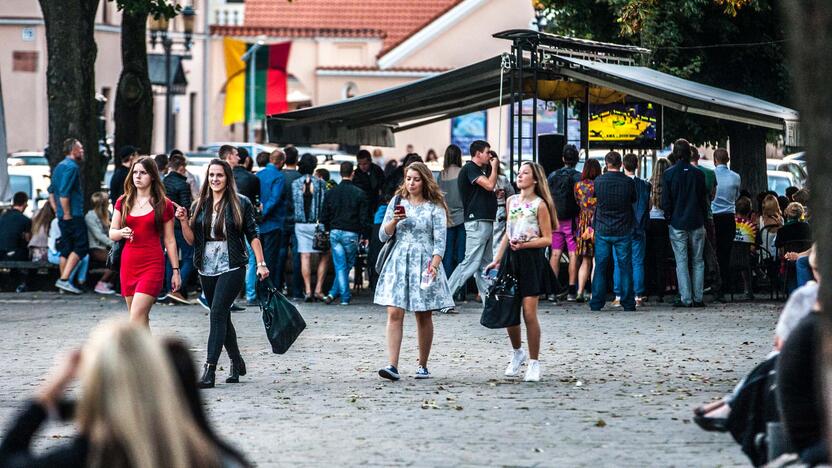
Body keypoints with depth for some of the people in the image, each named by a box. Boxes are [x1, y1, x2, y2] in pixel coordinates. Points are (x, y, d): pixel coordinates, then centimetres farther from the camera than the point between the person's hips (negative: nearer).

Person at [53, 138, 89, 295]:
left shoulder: (59, 167, 17)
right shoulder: (72, 167, -13)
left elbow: (53, 191, 21)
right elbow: (64, 193, -21)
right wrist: (67, 214, -19)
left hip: (63, 216, 9)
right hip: (73, 215, -9)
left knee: (66, 249, 12)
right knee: (81, 247, -7)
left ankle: (63, 281, 12)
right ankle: (64, 279, -15)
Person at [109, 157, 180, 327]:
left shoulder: (163, 204, 0)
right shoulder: (123, 202, 9)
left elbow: (169, 240, 3)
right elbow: (112, 233, 9)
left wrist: (176, 270, 3)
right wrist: (122, 233, -14)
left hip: (152, 265, -4)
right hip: (128, 263, 5)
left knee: (136, 317, -17)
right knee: (141, 319, 10)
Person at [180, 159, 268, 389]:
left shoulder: (241, 203, -2)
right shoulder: (200, 205, 9)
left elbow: (252, 235, 0)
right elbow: (192, 240, 9)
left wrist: (261, 263, -5)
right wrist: (183, 221, -7)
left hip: (232, 268, -5)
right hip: (207, 268, 5)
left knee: (218, 314, -15)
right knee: (222, 317, 14)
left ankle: (209, 370, -19)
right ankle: (236, 362, 31)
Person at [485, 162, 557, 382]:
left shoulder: (539, 205, -6)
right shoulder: (511, 201, 12)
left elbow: (547, 239, -6)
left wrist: (524, 244, -19)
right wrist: (497, 260, 13)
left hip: (531, 259, -6)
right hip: (511, 258, 6)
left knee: (529, 313, -8)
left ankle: (534, 363, 1)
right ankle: (517, 352, 28)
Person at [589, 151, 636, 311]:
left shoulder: (598, 181, -7)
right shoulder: (628, 182, -8)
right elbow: (635, 200, 6)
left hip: (602, 230, 1)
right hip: (623, 231, 0)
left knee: (600, 267, 6)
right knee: (625, 267, 6)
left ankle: (596, 303, 6)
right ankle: (628, 303, 7)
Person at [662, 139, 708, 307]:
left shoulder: (668, 174, -6)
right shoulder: (698, 174, -1)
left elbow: (665, 201, -4)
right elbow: (703, 199, 4)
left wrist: (669, 218, 9)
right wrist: (703, 218, 14)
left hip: (677, 224, -2)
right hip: (696, 223, 2)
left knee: (681, 261, 1)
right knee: (697, 261, 8)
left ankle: (685, 298, -3)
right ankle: (698, 298, 5)